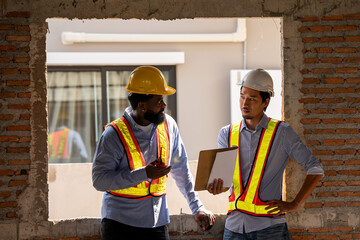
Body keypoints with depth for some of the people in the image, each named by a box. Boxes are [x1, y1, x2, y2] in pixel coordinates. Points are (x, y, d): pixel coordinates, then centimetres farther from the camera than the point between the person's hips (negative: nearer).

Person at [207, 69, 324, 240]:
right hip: (234, 225, 3)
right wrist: (216, 187, -20)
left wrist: (294, 205, -4)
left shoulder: (281, 132, 1)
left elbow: (315, 169, 3)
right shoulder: (227, 134, 11)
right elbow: (223, 178, 3)